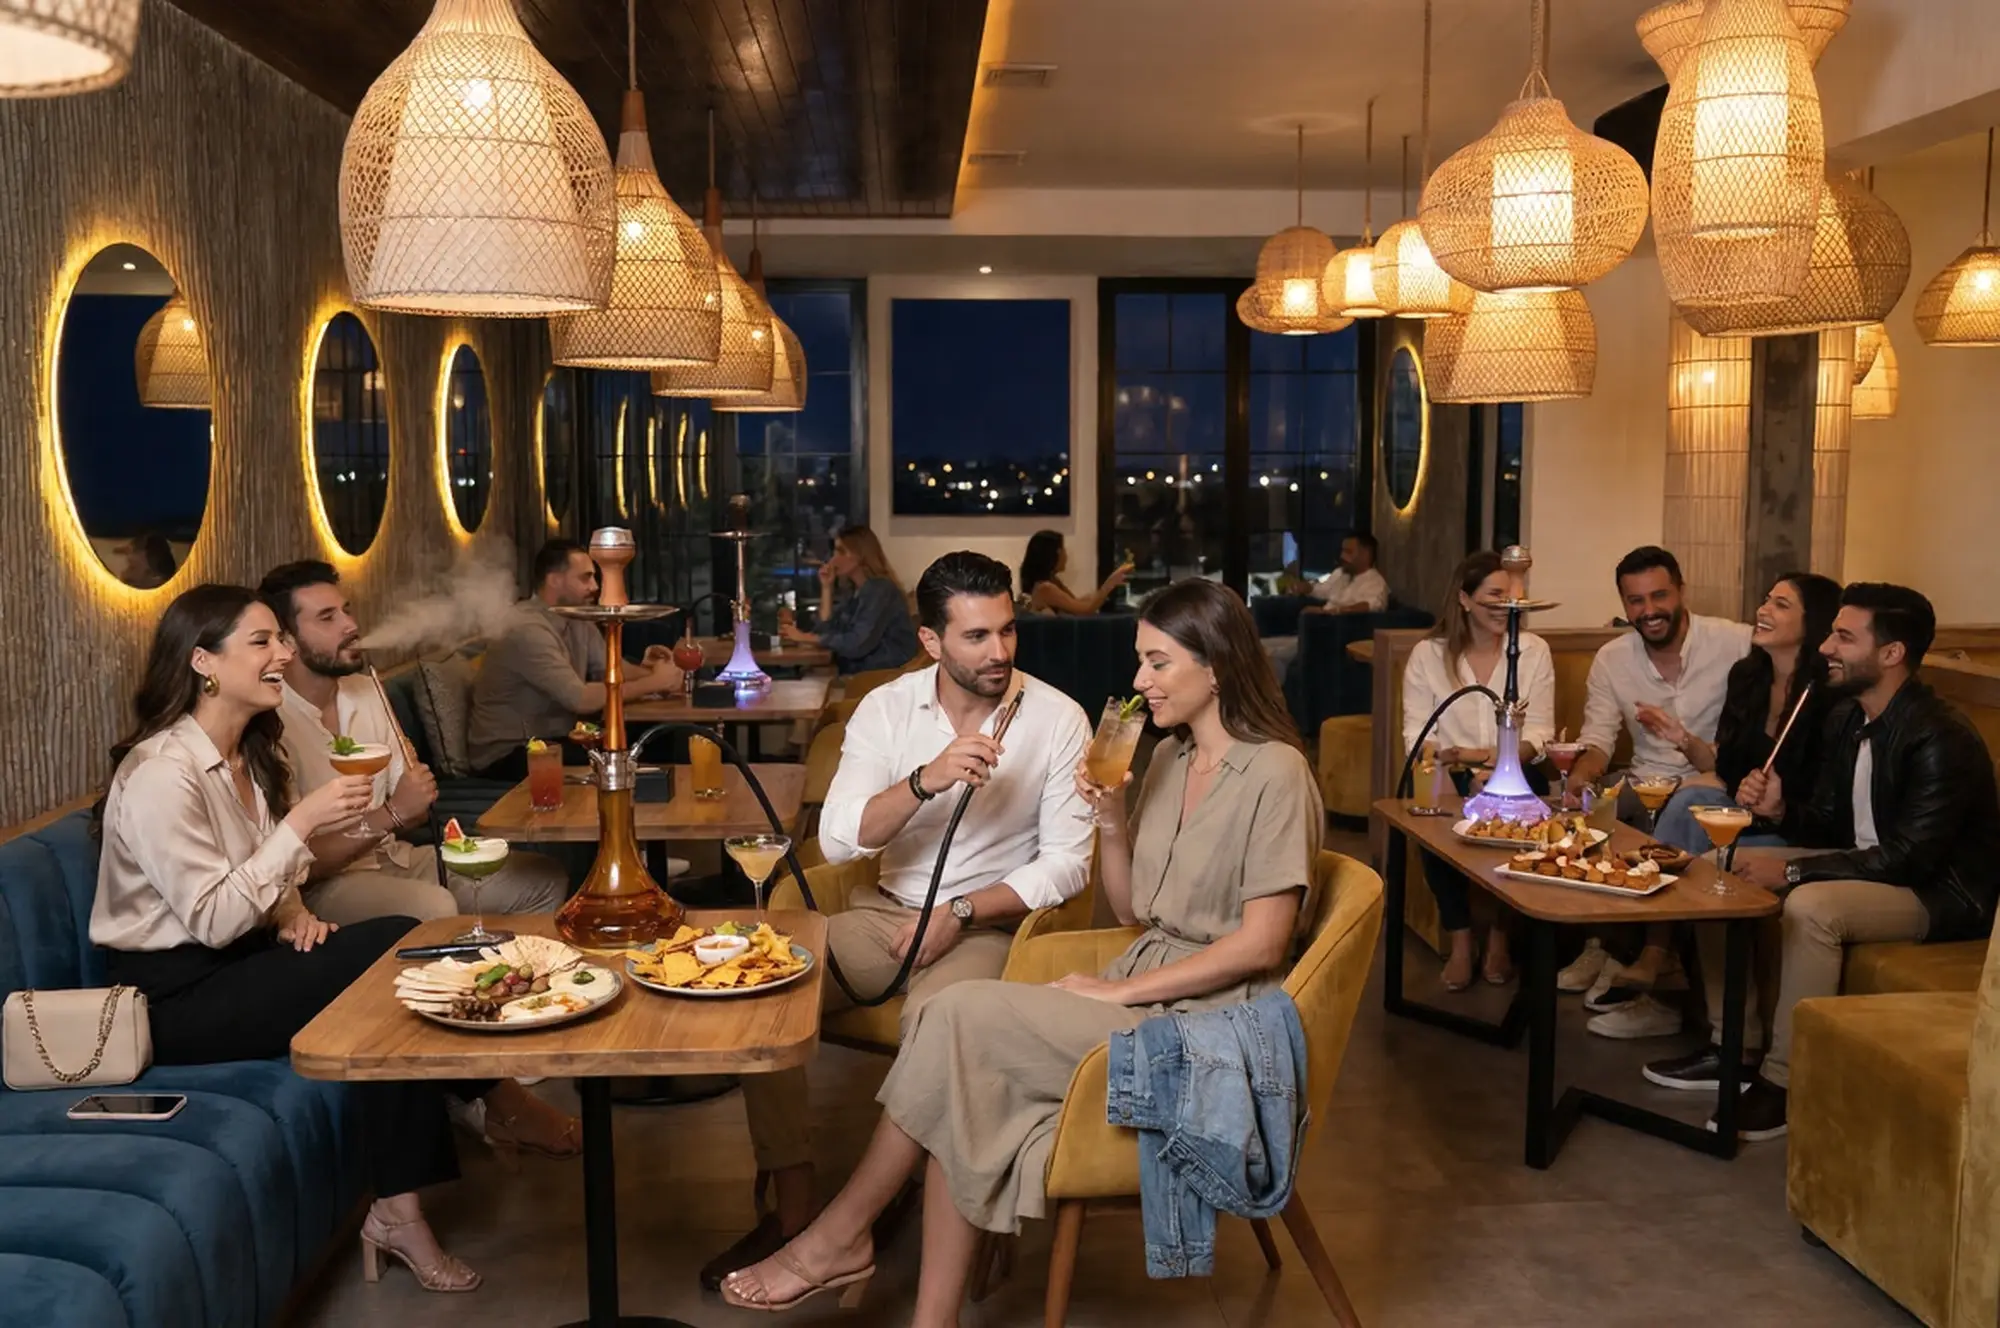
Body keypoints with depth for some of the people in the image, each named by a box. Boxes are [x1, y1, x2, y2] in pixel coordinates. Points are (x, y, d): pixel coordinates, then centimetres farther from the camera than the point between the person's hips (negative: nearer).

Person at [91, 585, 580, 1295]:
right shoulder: (160, 774, -21)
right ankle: (500, 1101, -3)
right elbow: (212, 921, -24)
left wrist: (291, 912, -5)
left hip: (234, 957, 8)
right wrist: (301, 823, -26)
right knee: (386, 961, -21)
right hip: (174, 995, -8)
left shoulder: (252, 752, 7)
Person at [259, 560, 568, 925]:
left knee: (545, 880, 0)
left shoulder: (366, 691, 8)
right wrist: (391, 814, -22)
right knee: (436, 909, -34)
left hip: (394, 857, 8)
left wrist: (418, 797, -11)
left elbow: (408, 812, 11)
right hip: (324, 883, -8)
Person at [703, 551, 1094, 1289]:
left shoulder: (1057, 719, -7)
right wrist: (926, 780, -26)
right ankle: (794, 1211, -9)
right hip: (887, 910, 4)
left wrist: (959, 913, -17)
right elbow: (837, 840, -10)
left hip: (989, 923, -3)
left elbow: (1066, 866, -8)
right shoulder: (886, 708, -1)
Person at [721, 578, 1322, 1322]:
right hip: (1142, 996, 7)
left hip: (1203, 1020, -7)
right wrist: (1111, 818, -2)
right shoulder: (1168, 760, 13)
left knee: (963, 1018, -19)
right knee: (971, 1095, -19)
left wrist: (1119, 990, -15)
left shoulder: (1274, 773, -12)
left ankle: (842, 1234, -3)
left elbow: (1261, 945, -17)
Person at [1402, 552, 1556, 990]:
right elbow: (1417, 737, -4)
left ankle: (1500, 935, -10)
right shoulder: (1427, 655, 2)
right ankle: (1460, 938, -14)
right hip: (1451, 777, 0)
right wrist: (1469, 773, -20)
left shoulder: (1534, 650, 6)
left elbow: (1539, 733, 0)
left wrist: (1492, 758, -21)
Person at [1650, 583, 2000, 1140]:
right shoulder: (1845, 718, 3)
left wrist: (1791, 870, -28)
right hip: (1869, 867, 9)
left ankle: (1783, 1081, -21)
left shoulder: (1941, 740, -25)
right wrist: (1781, 808, -12)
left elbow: (1908, 859, -29)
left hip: (1941, 891, -9)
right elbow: (1829, 824, 10)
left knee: (1811, 905, -34)